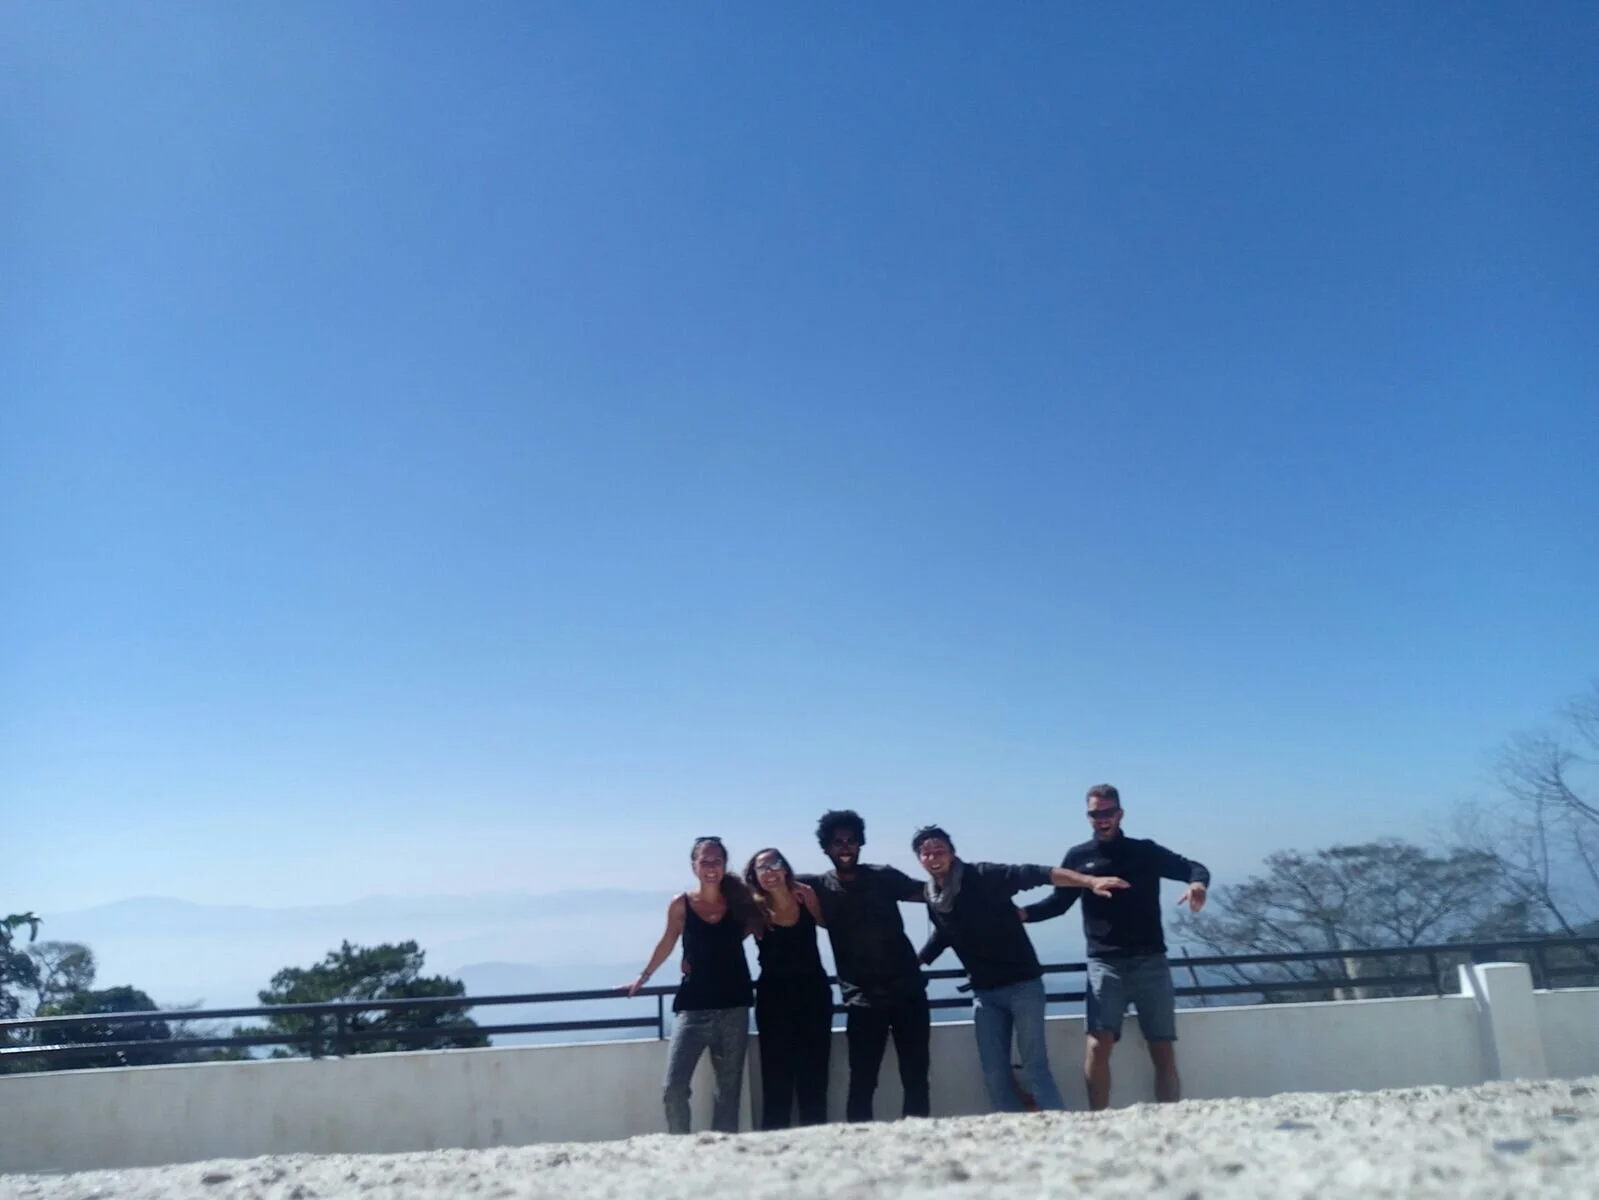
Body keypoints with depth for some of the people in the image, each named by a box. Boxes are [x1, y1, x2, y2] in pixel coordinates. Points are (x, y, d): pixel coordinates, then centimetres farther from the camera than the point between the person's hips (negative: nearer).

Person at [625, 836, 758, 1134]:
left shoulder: (738, 901, -3)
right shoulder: (681, 904, -5)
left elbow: (757, 923, 13)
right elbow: (667, 943, 9)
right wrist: (643, 977, 16)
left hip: (733, 1007, 2)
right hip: (692, 1007, -2)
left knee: (729, 1089, 11)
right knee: (674, 1089, -7)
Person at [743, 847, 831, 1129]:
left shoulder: (805, 895, -2)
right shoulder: (755, 909, -7)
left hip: (814, 992, 2)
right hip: (774, 997, -2)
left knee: (814, 1073, 9)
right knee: (777, 1077, 4)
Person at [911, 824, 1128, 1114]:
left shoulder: (983, 876, -15)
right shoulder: (932, 899, 2)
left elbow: (1038, 875, -26)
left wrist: (1090, 880, -37)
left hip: (1023, 984, -5)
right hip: (984, 994, 6)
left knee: (1034, 1068, -10)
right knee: (994, 1075, 3)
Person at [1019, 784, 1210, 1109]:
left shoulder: (1145, 851, 8)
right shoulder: (1078, 857, 8)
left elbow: (1193, 867, 5)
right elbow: (1059, 902, 9)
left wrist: (1198, 883, -19)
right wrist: (1024, 912, -9)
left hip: (1149, 961, 1)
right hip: (1105, 964, -1)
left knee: (1163, 1051, 4)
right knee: (1098, 1046, -15)